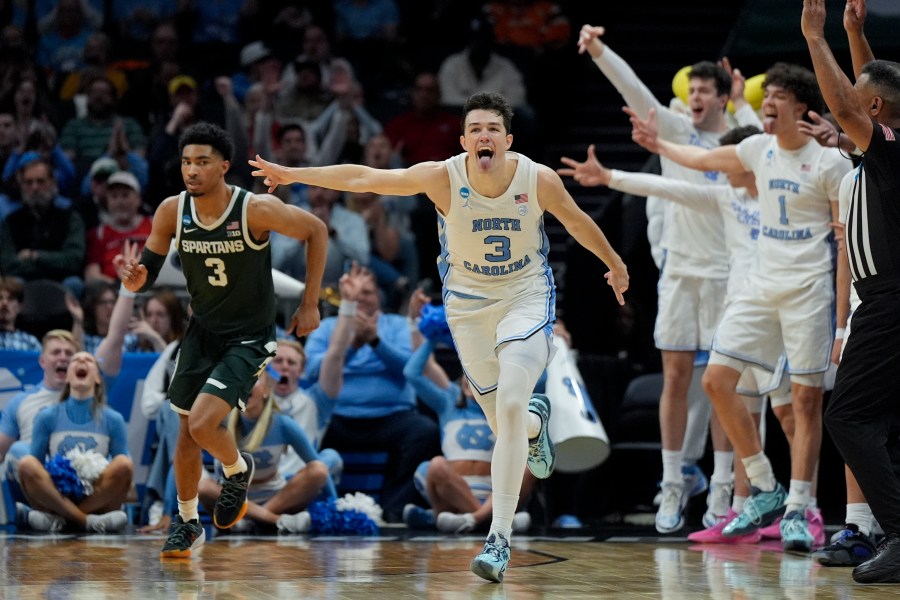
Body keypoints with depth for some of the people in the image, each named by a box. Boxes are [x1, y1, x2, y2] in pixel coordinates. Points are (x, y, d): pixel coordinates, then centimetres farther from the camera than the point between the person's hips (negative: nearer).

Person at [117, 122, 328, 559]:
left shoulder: (256, 210, -24)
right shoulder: (172, 212, -11)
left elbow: (316, 231, -9)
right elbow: (147, 272, -2)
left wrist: (310, 305, -6)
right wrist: (135, 278, -28)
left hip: (249, 338, -5)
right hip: (202, 331, 5)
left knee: (203, 424, -20)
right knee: (186, 431, 11)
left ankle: (237, 470, 14)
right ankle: (187, 523, 32)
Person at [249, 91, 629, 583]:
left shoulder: (539, 179, -16)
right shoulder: (442, 178, -17)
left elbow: (578, 222, 3)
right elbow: (363, 178, -15)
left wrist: (614, 263, 18)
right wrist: (294, 174, -16)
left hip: (527, 298, -2)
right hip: (468, 304, 2)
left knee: (510, 406, -21)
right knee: (504, 423, 7)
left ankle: (500, 539, -17)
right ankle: (536, 422, 49)